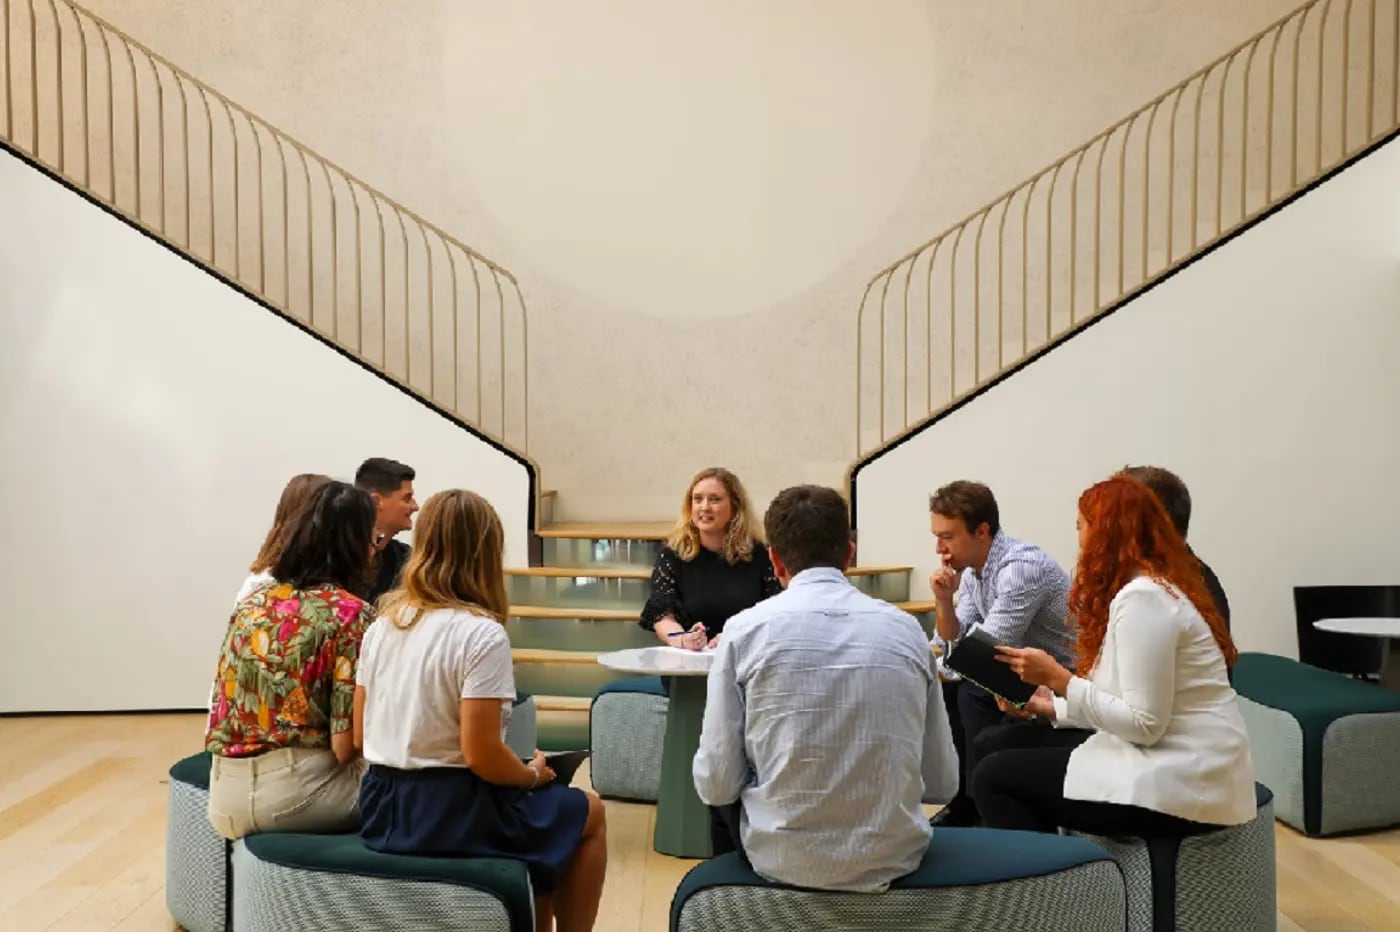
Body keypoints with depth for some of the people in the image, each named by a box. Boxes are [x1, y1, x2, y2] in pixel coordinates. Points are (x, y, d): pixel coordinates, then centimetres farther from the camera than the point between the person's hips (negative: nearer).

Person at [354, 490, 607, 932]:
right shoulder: (482, 634, -19)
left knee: (545, 811, 28)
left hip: (382, 808, 8)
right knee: (588, 813, 17)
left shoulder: (382, 624, 3)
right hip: (452, 813, -7)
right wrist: (534, 774, -2)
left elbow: (360, 735, 8)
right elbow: (482, 757, -22)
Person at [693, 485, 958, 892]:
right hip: (893, 858, 3)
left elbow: (716, 785, -8)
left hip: (784, 861, -2)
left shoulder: (746, 629, -9)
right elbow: (943, 783, 3)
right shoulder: (907, 629, -2)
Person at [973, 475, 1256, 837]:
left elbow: (1144, 725, -21)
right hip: (1187, 769, 10)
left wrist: (1059, 678, -16)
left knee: (994, 776, -8)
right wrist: (1053, 706, 13)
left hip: (1180, 785, -10)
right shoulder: (1159, 587, 13)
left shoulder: (1142, 597, -18)